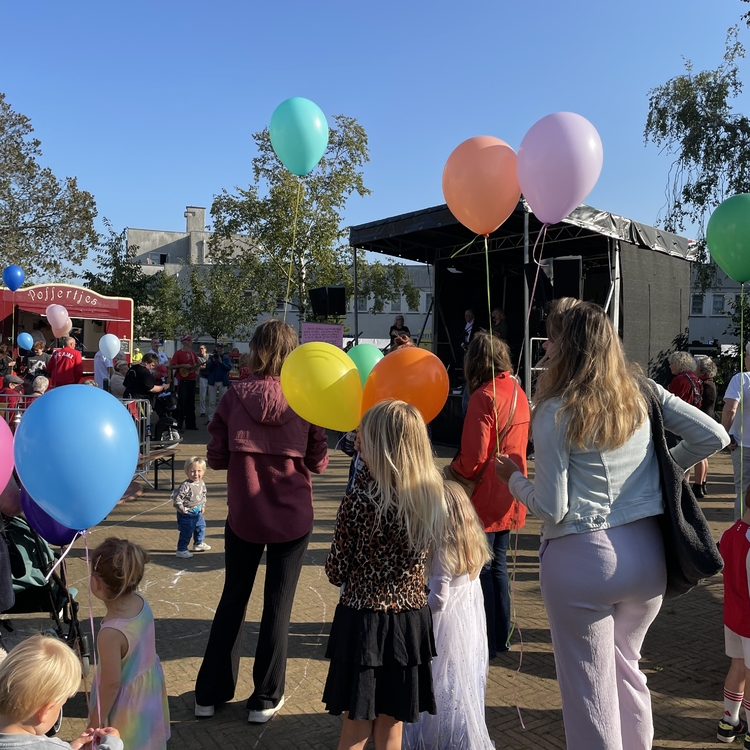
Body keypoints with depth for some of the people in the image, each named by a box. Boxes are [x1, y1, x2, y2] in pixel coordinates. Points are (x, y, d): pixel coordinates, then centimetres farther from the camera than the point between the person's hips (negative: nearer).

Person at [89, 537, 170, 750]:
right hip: (149, 689, 7)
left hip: (126, 706, -7)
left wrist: (94, 726, -12)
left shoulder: (111, 633, -35)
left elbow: (111, 684, -24)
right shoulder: (141, 603, -14)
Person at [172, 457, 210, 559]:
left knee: (201, 527, 24)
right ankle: (181, 550, 8)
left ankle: (198, 544, 44)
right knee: (186, 532, -5)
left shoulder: (202, 483, -1)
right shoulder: (186, 485, -26)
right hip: (187, 514, -9)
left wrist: (203, 506, 12)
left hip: (198, 512, 9)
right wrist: (182, 509, -20)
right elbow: (177, 498, -26)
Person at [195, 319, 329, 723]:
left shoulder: (235, 397, -8)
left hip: (244, 515, 1)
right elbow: (318, 463, -5)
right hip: (292, 517, -1)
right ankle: (265, 698, 22)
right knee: (278, 604, 12)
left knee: (233, 599, 17)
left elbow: (217, 458, -4)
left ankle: (210, 693, 28)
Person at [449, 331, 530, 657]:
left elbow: (473, 458, -21)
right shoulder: (518, 393, 8)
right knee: (498, 565, 18)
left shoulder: (484, 396, -19)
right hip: (509, 498, 8)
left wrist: (450, 473, -6)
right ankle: (501, 635, 28)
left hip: (485, 498, -8)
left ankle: (487, 642, 13)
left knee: (481, 569, 3)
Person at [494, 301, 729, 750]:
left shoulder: (555, 413, -14)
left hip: (581, 559, -5)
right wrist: (667, 467, 15)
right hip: (648, 555, 6)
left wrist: (513, 478, 3)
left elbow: (552, 508, -14)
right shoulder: (642, 393, 1)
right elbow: (714, 436, 1)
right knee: (627, 667, 26)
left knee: (589, 685, 12)